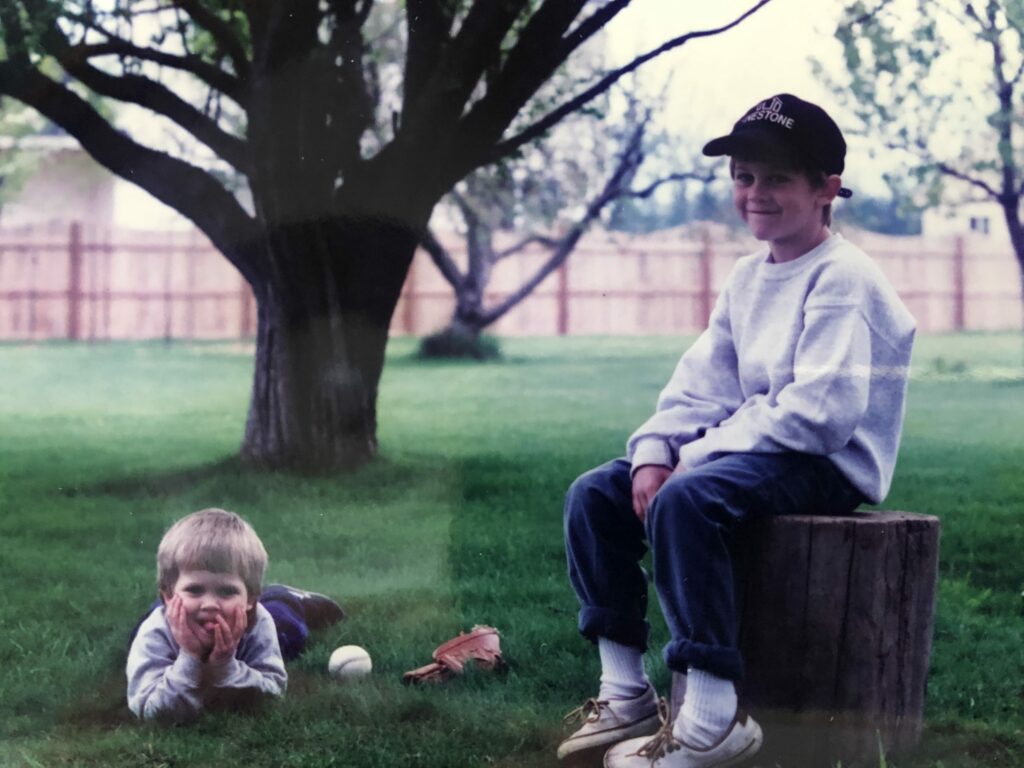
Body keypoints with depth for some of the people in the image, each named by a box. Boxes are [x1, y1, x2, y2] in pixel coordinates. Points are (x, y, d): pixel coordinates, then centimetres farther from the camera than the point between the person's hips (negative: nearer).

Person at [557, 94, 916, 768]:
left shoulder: (842, 280, -14)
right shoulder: (748, 275, 14)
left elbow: (817, 413, -24)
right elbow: (702, 384, 9)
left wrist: (698, 457, -21)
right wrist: (653, 451, -10)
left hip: (829, 466, -9)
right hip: (756, 453, 10)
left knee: (682, 501, -34)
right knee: (595, 495, 0)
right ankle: (627, 694, 2)